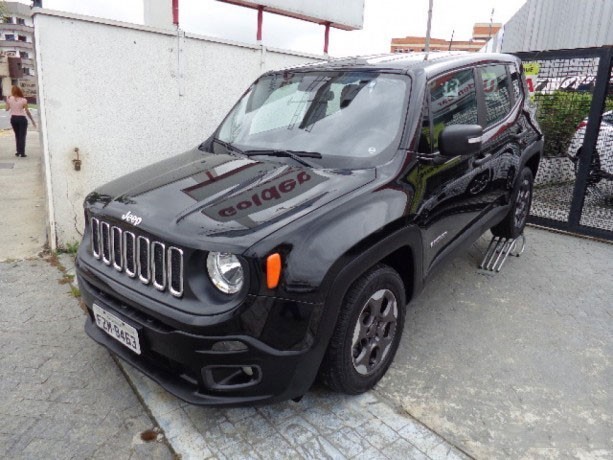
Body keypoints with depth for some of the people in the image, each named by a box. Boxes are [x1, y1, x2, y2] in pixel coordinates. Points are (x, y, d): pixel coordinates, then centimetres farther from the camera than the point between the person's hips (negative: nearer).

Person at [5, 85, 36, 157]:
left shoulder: (9, 99, -2)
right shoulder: (23, 100, -9)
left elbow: (7, 108, 7)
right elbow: (27, 111, -8)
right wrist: (32, 120, 0)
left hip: (13, 118, 4)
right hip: (22, 118, -3)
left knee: (17, 135, 17)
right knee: (22, 136, 0)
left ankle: (18, 151, 18)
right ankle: (22, 152, -3)